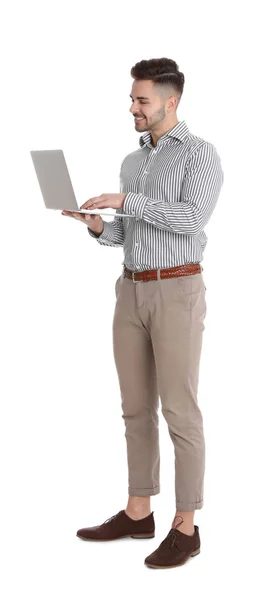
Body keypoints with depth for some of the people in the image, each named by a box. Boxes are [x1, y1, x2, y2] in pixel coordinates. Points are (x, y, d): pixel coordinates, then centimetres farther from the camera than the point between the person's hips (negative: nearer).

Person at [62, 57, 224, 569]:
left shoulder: (200, 153, -6)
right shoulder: (132, 161, 17)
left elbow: (191, 219, -22)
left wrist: (126, 201, -22)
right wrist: (97, 225, -4)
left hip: (178, 292, -7)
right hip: (132, 292, 7)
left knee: (179, 411, -5)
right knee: (136, 407, 10)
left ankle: (185, 526, 4)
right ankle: (138, 513, 21)